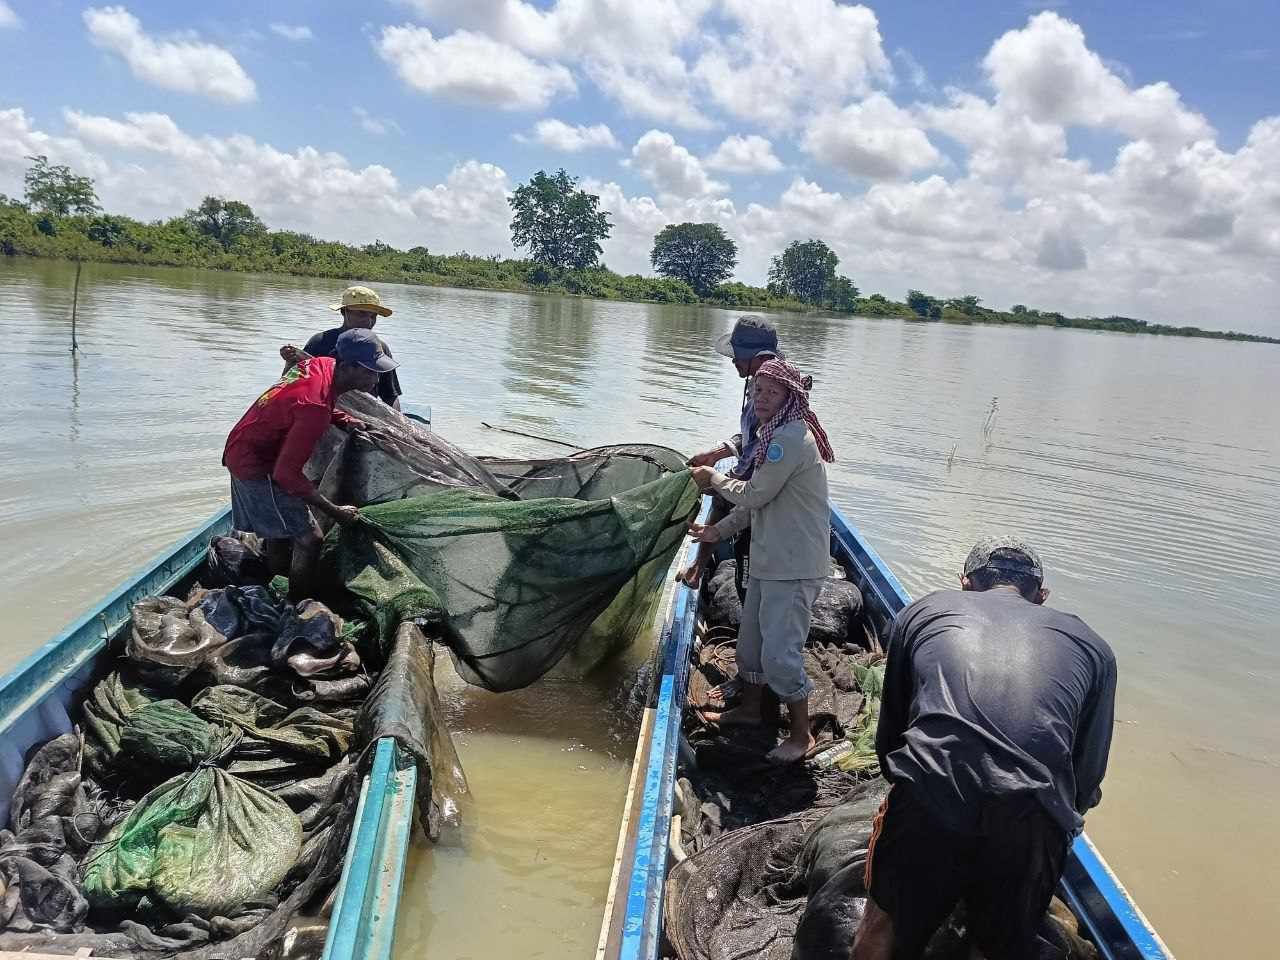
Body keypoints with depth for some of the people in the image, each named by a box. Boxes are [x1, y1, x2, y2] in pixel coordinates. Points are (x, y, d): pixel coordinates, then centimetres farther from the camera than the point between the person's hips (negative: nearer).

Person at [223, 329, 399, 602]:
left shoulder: (323, 364, -6)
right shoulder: (316, 407, -33)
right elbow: (287, 473, -30)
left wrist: (343, 420, 2)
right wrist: (335, 511, -25)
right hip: (256, 464, -10)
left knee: (279, 533, 20)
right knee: (309, 538, -8)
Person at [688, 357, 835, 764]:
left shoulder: (791, 438, -22)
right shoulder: (775, 434, 12)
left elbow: (754, 494, -17)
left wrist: (714, 479, -2)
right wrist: (719, 531, 14)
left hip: (794, 567, -11)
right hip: (768, 561, 11)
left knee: (780, 653, -6)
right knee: (751, 639, 22)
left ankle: (801, 734, 11)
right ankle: (750, 707, 42)